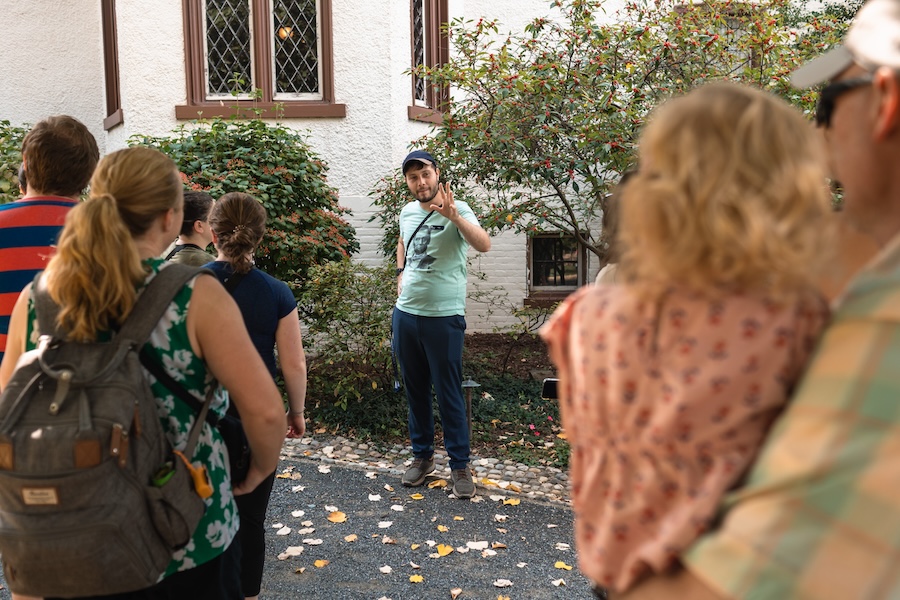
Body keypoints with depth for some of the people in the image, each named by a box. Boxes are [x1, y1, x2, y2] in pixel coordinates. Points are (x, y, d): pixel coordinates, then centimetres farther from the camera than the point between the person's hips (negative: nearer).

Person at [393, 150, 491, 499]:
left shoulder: (456, 210, -11)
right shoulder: (407, 212, 8)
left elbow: (484, 245, -28)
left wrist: (452, 215, -40)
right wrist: (401, 274, 13)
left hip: (443, 317, -6)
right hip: (405, 313, 6)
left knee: (449, 395, 1)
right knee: (415, 391, 16)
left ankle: (460, 465, 15)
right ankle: (422, 456, 31)